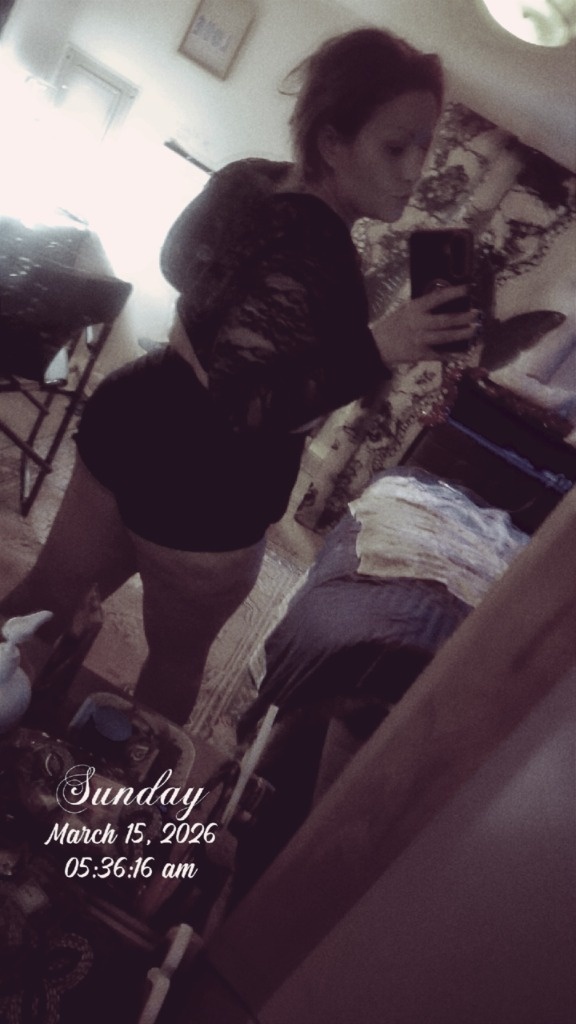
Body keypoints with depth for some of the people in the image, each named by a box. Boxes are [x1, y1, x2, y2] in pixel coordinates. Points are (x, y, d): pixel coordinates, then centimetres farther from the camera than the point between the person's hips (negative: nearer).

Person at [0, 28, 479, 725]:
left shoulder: (246, 180, 2)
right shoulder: (315, 248, -26)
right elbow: (245, 405, -31)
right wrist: (378, 348, -31)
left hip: (129, 427, 8)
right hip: (202, 494, -8)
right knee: (179, 655, 20)